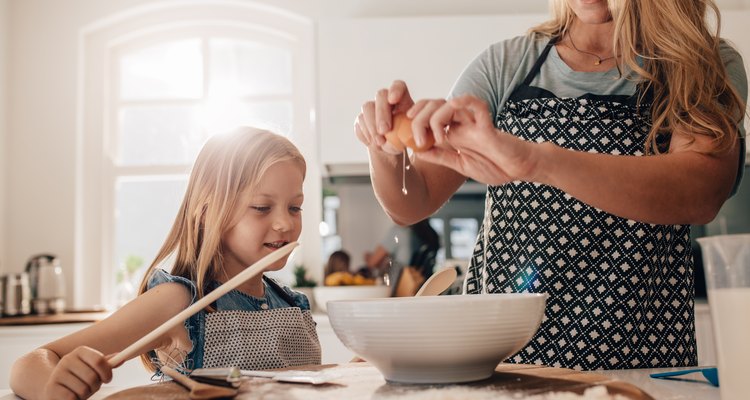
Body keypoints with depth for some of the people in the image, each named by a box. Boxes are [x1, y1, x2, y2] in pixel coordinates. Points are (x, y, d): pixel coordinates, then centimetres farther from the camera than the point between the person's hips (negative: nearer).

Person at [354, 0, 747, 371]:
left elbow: (703, 192, -19)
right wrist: (387, 154, -16)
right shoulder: (506, 64, 8)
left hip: (638, 355, -1)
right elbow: (412, 204, 6)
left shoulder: (708, 68, 2)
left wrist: (534, 160, -33)